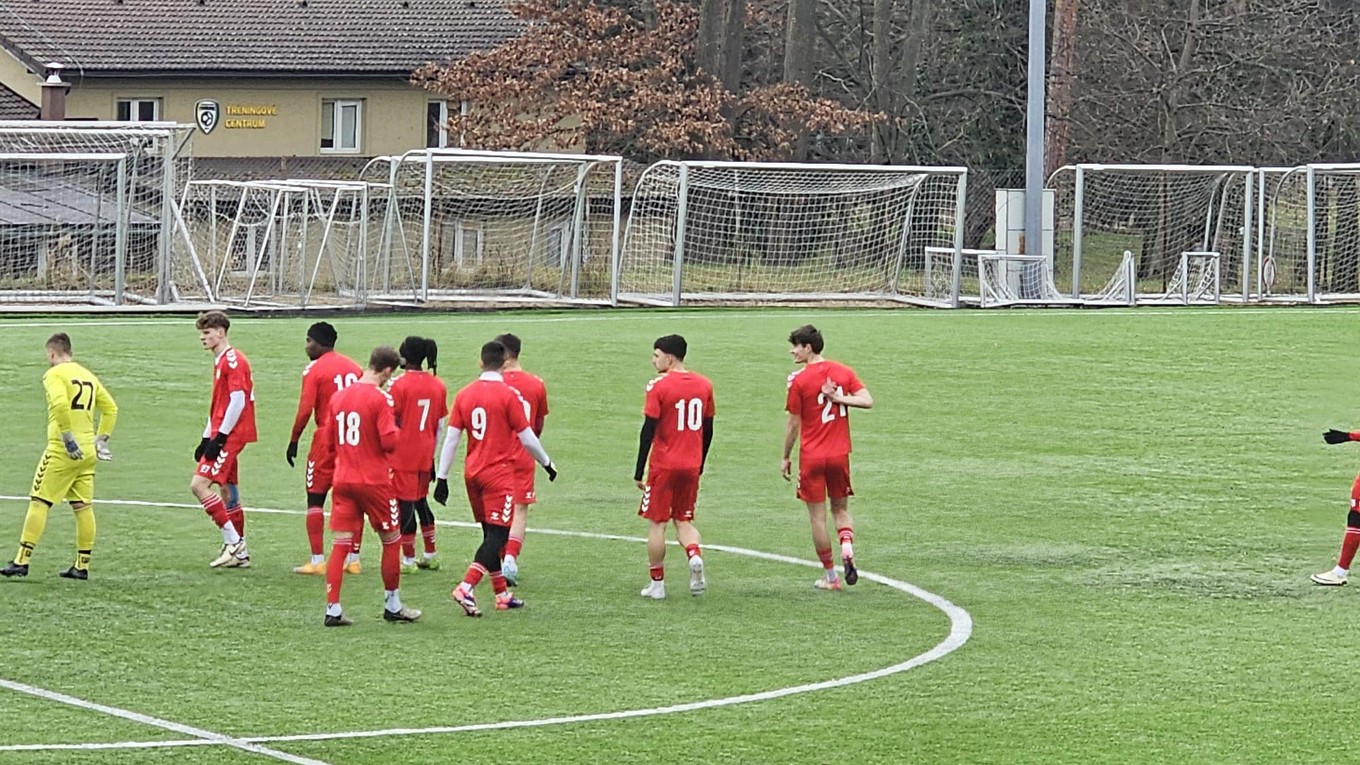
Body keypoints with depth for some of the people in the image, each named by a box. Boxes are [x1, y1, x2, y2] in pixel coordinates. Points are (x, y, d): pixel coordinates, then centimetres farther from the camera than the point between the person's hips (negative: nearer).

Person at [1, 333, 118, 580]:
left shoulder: (54, 374, -7)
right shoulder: (88, 375, 15)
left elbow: (60, 404, -25)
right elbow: (110, 408, 20)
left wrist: (67, 437, -20)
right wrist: (102, 439, 20)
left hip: (62, 450, -7)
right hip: (87, 451, 7)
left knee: (38, 503, -3)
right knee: (83, 507, 8)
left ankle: (22, 561, -5)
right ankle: (82, 566, 9)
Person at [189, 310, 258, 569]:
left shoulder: (233, 360, -13)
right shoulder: (220, 361, 18)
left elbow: (238, 401, -20)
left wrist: (220, 437, -20)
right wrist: (207, 439, 19)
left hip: (230, 435, -10)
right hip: (222, 436, 10)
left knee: (200, 484, -16)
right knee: (226, 491, 12)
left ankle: (233, 542, -13)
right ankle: (239, 552, 16)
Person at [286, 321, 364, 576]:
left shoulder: (314, 370, -8)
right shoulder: (354, 367, 10)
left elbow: (305, 410, -14)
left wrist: (293, 441, -5)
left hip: (326, 440, -5)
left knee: (315, 498, 2)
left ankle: (317, 561, -4)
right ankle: (353, 559, 14)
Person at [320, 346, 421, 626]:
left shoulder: (338, 397, 5)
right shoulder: (380, 399, -14)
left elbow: (328, 440, 11)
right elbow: (390, 442, -17)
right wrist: (395, 428, 2)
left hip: (342, 479, 5)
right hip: (374, 481, -5)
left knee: (340, 544, 4)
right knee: (391, 540, 12)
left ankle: (333, 609, -2)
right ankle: (392, 605, 21)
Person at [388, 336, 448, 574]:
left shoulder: (399, 385, -15)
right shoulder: (438, 386, 4)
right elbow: (440, 425, 10)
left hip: (402, 455, -6)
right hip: (425, 455, 6)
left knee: (405, 504, 0)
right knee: (421, 501, 19)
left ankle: (408, 559, 3)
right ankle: (431, 554, 24)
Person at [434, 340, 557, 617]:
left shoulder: (464, 394, 3)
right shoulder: (508, 395, -11)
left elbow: (451, 438, 3)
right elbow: (527, 438, -6)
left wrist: (442, 478, 8)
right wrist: (547, 463, 11)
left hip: (472, 472, 6)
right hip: (499, 473, -6)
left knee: (491, 533, 15)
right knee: (497, 534, -5)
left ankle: (502, 594, 21)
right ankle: (465, 588, -20)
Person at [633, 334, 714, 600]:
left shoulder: (659, 386, -12)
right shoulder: (704, 385, 5)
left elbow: (648, 431, -12)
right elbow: (707, 430, 11)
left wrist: (639, 472, -7)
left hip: (663, 466, -5)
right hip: (691, 466, 5)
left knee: (656, 523, 5)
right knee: (684, 520, 17)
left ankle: (657, 584, 8)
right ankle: (695, 556, -12)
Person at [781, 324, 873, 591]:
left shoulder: (799, 380, -10)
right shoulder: (844, 372, 3)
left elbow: (794, 423, -7)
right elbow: (867, 401, -8)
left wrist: (786, 457, 3)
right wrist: (838, 397, -6)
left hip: (811, 457, -4)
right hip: (840, 454, 4)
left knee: (818, 517, 5)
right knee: (840, 509, 18)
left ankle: (831, 576, 7)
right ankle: (847, 547, -11)